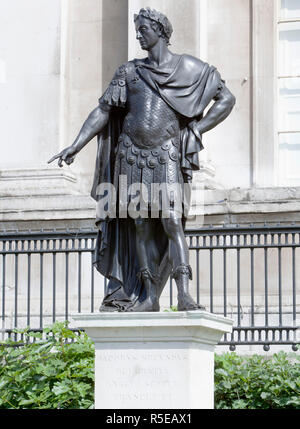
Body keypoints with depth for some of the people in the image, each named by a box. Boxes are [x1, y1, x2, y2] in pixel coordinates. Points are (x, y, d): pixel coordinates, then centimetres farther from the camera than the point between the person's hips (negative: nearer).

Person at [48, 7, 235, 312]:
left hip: (166, 155, -3)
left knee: (171, 221, -17)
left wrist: (196, 130, 2)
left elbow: (226, 99, 12)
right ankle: (149, 297, 4)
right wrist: (76, 146, -1)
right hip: (132, 153, 3)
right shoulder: (130, 72, 14)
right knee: (139, 224, 0)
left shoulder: (189, 69, 8)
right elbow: (103, 111, 10)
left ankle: (184, 296, -22)